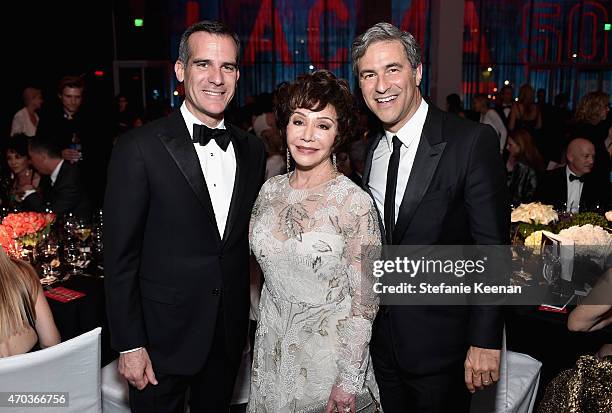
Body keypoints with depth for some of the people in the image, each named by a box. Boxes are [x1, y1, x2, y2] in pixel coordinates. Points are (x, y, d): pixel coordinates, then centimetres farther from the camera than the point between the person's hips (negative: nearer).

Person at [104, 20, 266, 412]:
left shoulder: (252, 150, 3)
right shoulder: (139, 147, -13)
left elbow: (248, 240, 9)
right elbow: (120, 256, -12)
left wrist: (248, 316, 7)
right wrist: (129, 345, -12)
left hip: (230, 332, 5)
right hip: (164, 334, -4)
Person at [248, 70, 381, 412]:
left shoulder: (355, 202, -18)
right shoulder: (271, 190, -2)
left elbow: (364, 301, -14)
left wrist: (349, 380, -13)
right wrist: (263, 340, 9)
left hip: (327, 355, -5)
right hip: (271, 352, 5)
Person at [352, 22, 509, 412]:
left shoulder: (473, 141, -14)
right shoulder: (369, 151, 5)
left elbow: (492, 248, -16)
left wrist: (485, 340, -17)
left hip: (440, 341, -5)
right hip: (382, 338, 5)